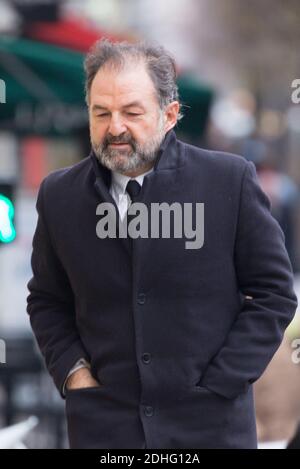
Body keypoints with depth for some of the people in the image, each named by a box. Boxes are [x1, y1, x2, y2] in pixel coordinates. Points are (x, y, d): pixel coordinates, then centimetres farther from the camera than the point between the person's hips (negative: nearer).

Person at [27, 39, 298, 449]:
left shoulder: (230, 180, -6)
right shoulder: (60, 195, 2)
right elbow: (46, 302, 14)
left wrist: (216, 386, -6)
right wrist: (73, 371, -1)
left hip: (210, 423, -2)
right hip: (103, 425, 2)